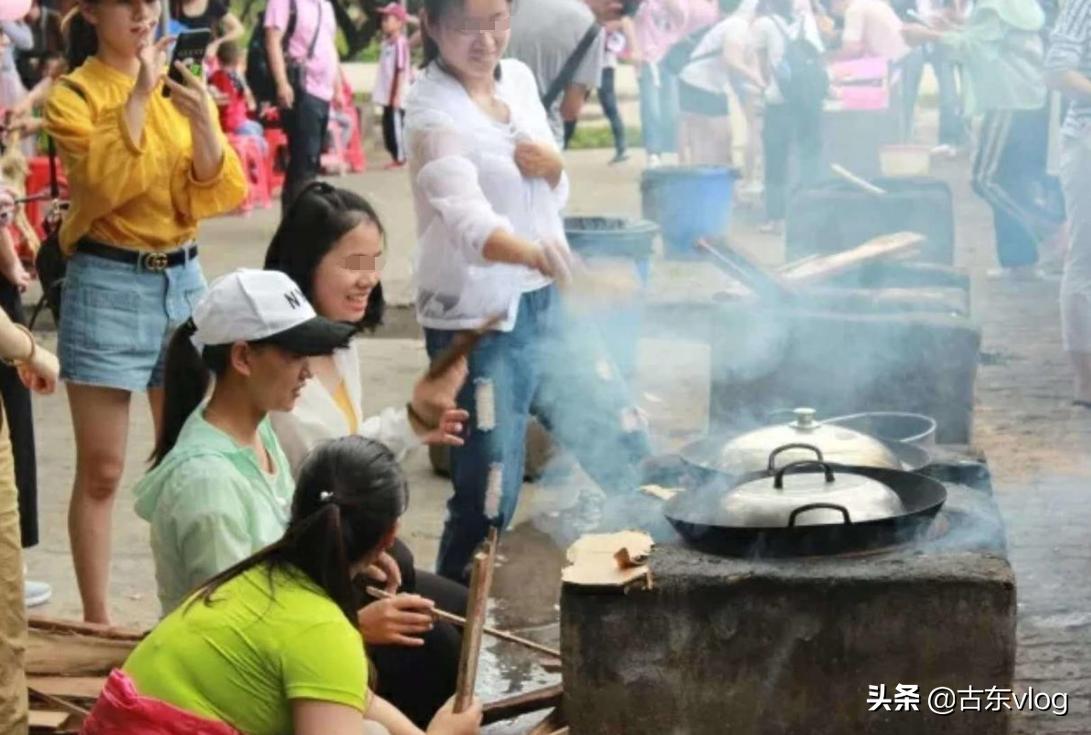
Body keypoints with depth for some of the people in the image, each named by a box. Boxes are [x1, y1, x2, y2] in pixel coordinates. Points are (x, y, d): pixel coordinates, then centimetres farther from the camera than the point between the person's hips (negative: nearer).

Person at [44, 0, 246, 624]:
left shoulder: (182, 86, 9)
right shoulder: (73, 95, -5)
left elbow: (225, 194, 0)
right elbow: (106, 186, -20)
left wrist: (202, 120, -16)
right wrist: (137, 95, -22)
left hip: (184, 279, 5)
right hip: (107, 286, -4)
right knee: (102, 471, -1)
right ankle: (98, 620, 5)